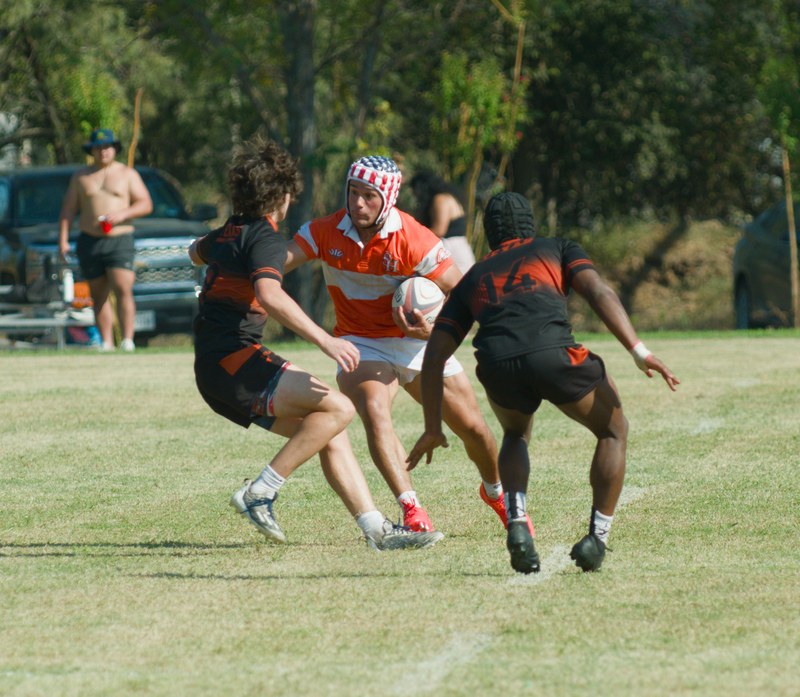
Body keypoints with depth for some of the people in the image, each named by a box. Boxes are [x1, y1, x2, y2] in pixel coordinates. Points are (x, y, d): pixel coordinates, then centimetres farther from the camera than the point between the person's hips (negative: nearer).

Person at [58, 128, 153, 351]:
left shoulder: (127, 174, 8)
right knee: (99, 297, 4)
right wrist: (63, 240, 1)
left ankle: (127, 341, -19)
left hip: (120, 241, -3)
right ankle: (106, 344, 7)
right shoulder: (80, 177, 14)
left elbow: (146, 205, 2)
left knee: (123, 291, -17)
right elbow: (67, 210, 11)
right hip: (90, 242, 3)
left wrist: (123, 213, -15)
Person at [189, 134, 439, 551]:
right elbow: (269, 295, -30)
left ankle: (376, 529, 1)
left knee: (329, 434, 7)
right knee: (338, 407, -18)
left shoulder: (227, 233, 17)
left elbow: (196, 253, 42)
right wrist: (324, 340, -31)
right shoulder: (266, 239, -11)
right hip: (234, 360, -10)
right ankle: (261, 492, -16)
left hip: (215, 371, 10)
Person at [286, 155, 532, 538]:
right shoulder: (325, 232, -11)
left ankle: (495, 492, 37)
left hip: (415, 342, 0)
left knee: (473, 428, 6)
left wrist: (433, 330, -30)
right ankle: (411, 510, -34)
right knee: (374, 410, -31)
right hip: (361, 344, 0)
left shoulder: (413, 240, -19)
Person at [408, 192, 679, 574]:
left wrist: (433, 429, 32)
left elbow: (434, 355, 27)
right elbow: (599, 292, 8)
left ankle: (516, 525, 12)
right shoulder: (557, 249, 28)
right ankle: (596, 538, 12)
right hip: (553, 353, -2)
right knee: (613, 432, 23)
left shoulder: (472, 278, 33)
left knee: (516, 435, 35)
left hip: (496, 364, 3)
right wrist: (638, 351, 0)